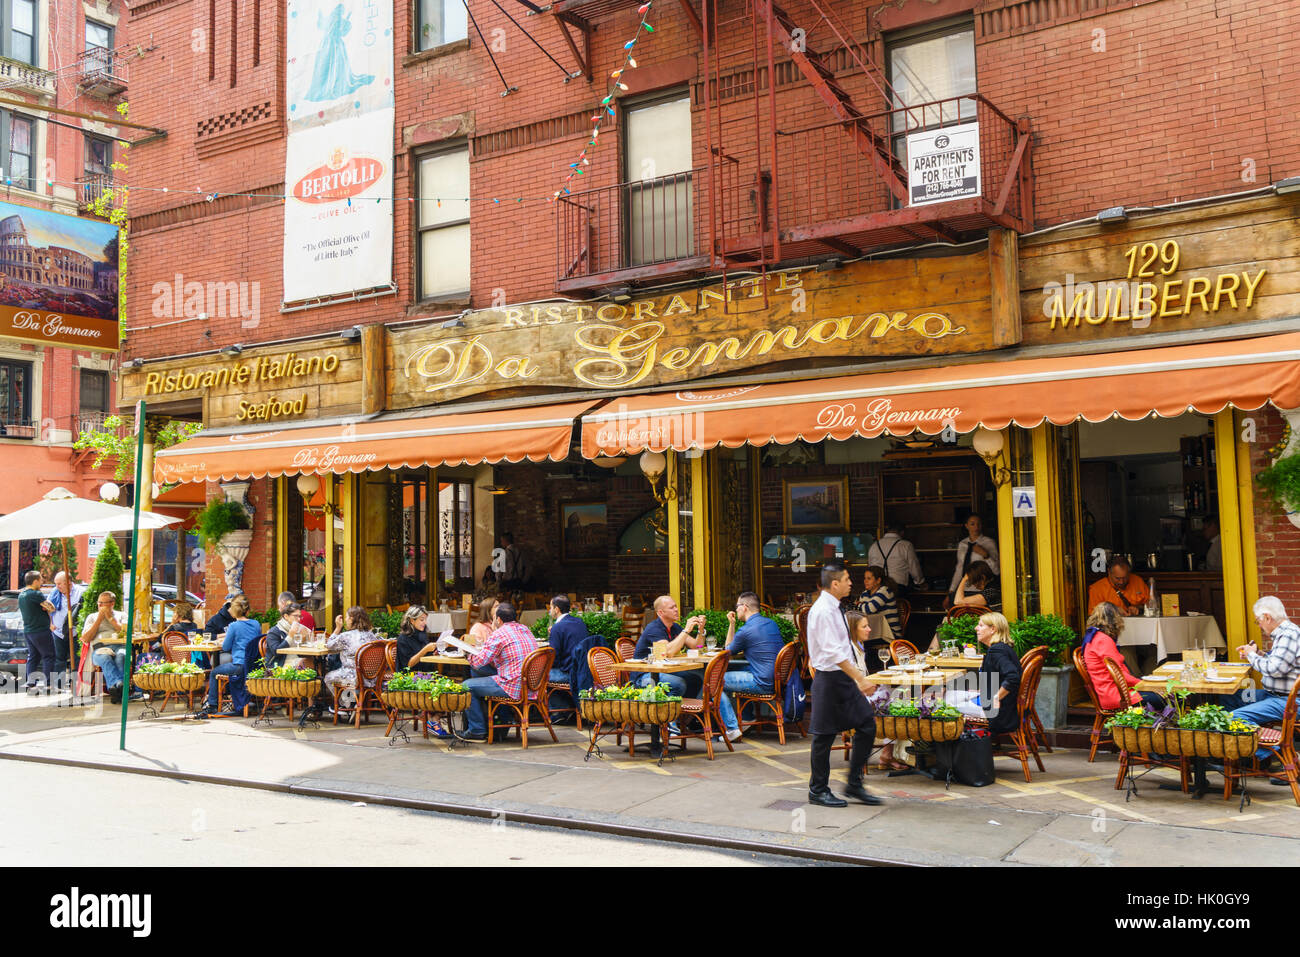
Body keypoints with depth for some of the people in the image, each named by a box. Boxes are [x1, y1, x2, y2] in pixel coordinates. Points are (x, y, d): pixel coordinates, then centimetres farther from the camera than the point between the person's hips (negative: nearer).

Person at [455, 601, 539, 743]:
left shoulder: (499, 634, -12)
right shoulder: (525, 630, 15)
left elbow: (478, 662, -12)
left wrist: (469, 653, 11)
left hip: (514, 686, -9)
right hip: (532, 686, 9)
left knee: (467, 686, 4)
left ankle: (477, 731, 10)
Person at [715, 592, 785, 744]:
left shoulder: (745, 631, -14)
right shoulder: (771, 623, 11)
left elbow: (729, 650, 6)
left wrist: (731, 624, 11)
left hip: (763, 683, -9)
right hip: (778, 678, 9)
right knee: (736, 670, 30)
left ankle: (732, 729, -2)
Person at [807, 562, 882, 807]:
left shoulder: (833, 608, 11)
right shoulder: (822, 611, -19)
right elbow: (834, 652, -26)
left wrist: (857, 675, 20)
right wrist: (860, 679, -28)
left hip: (844, 677, 9)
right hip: (830, 679, -9)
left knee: (867, 725, 7)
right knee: (825, 735, 2)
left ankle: (854, 784, 16)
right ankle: (818, 790, 16)